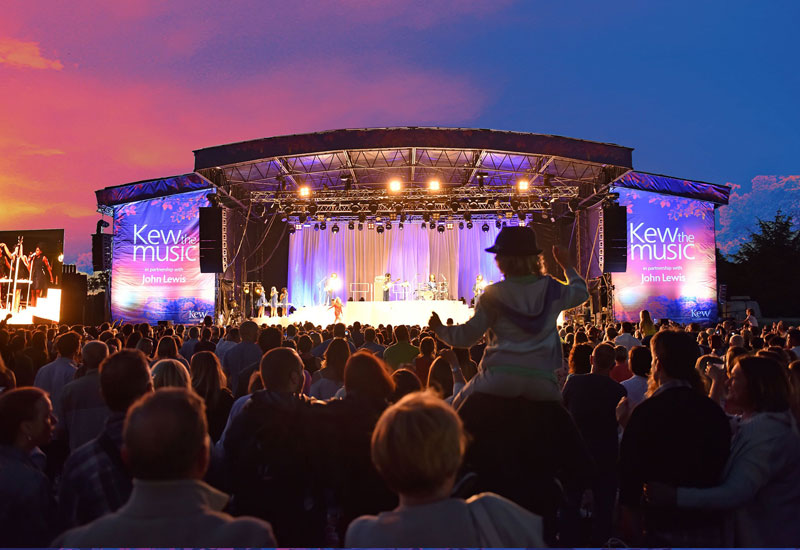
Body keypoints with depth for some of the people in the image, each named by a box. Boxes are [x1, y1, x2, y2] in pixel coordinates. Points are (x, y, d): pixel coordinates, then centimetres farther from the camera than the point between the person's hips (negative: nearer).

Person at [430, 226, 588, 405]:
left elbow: (468, 335, 3)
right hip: (542, 380, 3)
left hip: (501, 377, -2)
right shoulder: (550, 288, 8)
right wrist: (567, 266, 45)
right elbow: (581, 292, 29)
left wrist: (440, 329, 21)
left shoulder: (494, 295, 0)